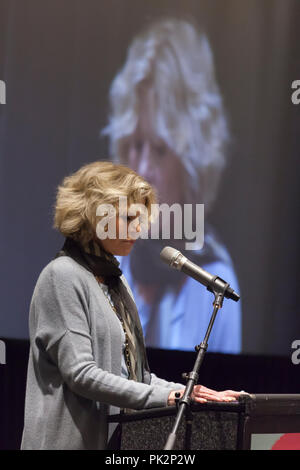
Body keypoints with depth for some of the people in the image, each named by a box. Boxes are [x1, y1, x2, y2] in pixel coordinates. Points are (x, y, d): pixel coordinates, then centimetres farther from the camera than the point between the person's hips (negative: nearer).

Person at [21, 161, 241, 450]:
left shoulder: (116, 282, 18)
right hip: (75, 440, -8)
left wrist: (188, 394, 4)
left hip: (118, 437, 8)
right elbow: (80, 374, -17)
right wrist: (164, 396, -19)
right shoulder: (63, 277, -9)